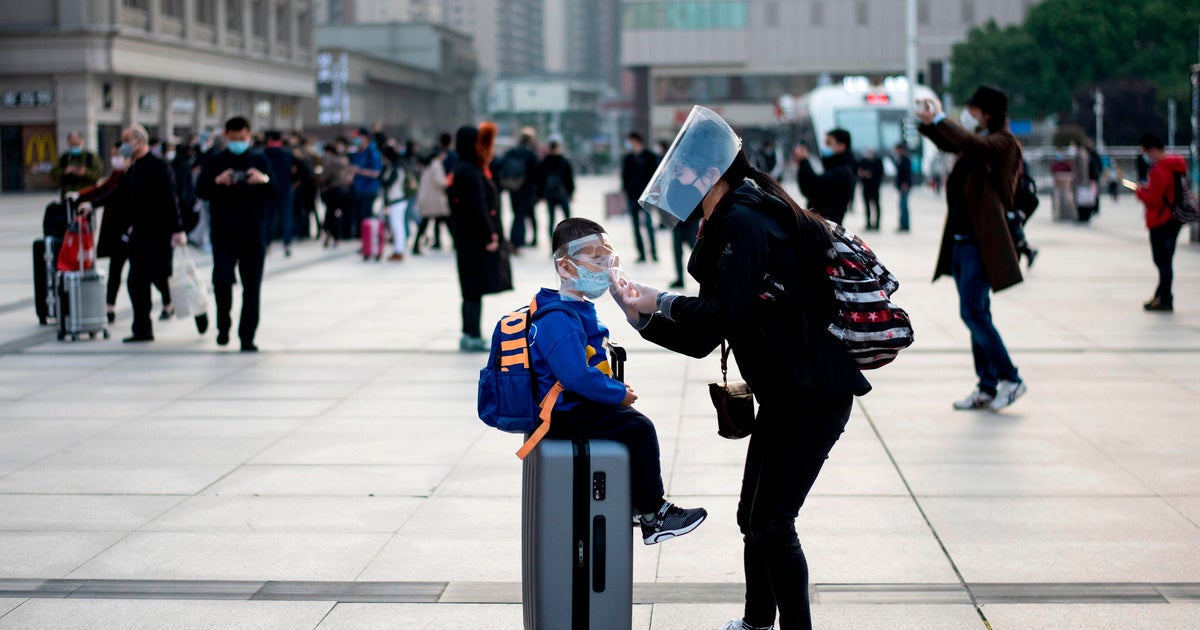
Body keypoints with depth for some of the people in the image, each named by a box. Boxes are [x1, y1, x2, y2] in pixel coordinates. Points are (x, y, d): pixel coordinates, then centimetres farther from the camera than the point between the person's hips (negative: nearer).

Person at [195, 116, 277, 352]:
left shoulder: (260, 160, 8)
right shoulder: (215, 161, 5)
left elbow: (275, 191, 2)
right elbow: (200, 189, -3)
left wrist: (264, 179, -20)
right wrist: (217, 181, -23)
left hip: (254, 233, 1)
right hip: (223, 233, -1)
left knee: (252, 286, 1)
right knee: (222, 280, -12)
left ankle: (247, 337, 7)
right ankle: (223, 325, 12)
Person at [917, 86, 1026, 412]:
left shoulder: (1002, 142, -9)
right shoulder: (976, 142, 14)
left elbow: (972, 144, -28)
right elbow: (949, 142, 31)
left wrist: (939, 119, -21)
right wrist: (928, 121, 13)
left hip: (981, 242, -9)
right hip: (960, 240, 9)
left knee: (973, 313, -12)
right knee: (976, 315, 10)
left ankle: (1010, 378, -1)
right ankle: (987, 387, 15)